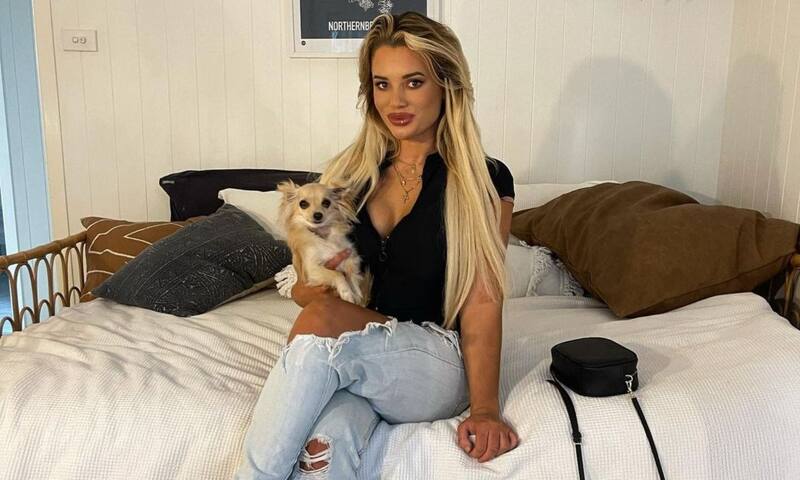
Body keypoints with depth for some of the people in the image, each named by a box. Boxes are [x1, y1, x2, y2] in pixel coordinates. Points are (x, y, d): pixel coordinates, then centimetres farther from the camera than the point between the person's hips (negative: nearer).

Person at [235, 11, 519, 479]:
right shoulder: (351, 172, 13)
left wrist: (485, 408, -15)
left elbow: (482, 301, -5)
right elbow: (304, 288, 18)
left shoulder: (484, 180, 2)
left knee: (323, 319, -33)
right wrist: (318, 287, -6)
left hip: (436, 365, -2)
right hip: (347, 361, 3)